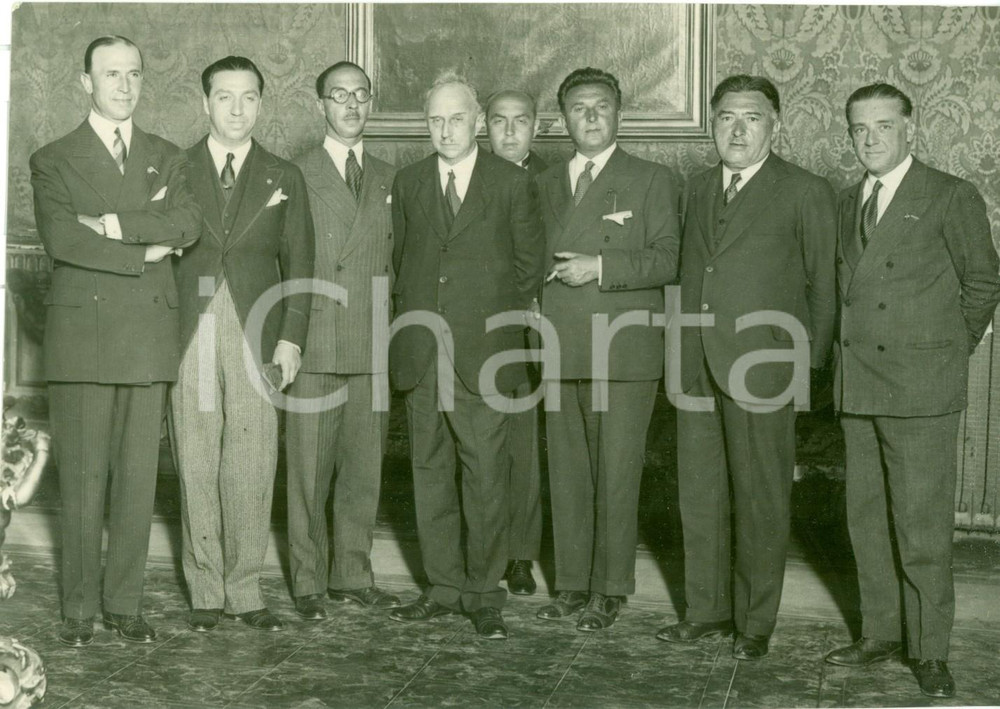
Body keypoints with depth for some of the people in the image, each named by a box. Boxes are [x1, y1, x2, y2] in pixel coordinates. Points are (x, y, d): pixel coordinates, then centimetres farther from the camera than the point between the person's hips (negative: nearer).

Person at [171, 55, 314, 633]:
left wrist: (291, 337, -1)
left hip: (257, 336, 0)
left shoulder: (284, 177, 12)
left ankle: (246, 589, 7)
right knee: (197, 466, 1)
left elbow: (299, 262, 9)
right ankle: (206, 590, 9)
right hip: (189, 334, 0)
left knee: (252, 467, -3)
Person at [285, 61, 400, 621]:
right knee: (310, 467, 0)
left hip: (373, 345, 4)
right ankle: (309, 582, 10)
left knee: (364, 467, 8)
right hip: (315, 343, -3)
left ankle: (354, 575, 19)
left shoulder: (389, 179, 14)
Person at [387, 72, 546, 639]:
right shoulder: (408, 184, 12)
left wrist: (502, 328, 6)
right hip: (422, 354, 4)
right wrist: (413, 327, 12)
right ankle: (444, 587, 18)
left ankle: (485, 593, 7)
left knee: (486, 475, -4)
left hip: (483, 354, -3)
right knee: (430, 471, 8)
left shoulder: (513, 184, 1)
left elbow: (529, 265, 6)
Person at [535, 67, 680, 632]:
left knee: (617, 476, -2)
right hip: (560, 352, 4)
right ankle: (573, 583, 18)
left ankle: (610, 590, 7)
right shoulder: (547, 185, 18)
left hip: (624, 353, -4)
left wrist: (600, 267, -15)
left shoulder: (652, 181, 3)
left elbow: (667, 259, -6)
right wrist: (546, 273, 5)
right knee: (567, 474, 8)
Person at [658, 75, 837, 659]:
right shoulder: (699, 189, 15)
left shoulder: (808, 193, -2)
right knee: (700, 493, 11)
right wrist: (679, 356, 11)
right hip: (696, 366, 6)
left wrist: (807, 368, -1)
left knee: (760, 498, 2)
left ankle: (756, 621, 14)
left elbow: (823, 287, 0)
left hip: (761, 369, -5)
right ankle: (709, 609, 25)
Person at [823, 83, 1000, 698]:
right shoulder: (850, 201, 14)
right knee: (867, 519, 11)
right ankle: (882, 632, 23)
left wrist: (949, 350, 4)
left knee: (923, 527, -4)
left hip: (921, 390, -6)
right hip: (858, 387, 6)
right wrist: (850, 352, 7)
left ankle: (931, 651, 6)